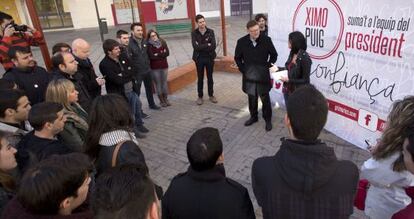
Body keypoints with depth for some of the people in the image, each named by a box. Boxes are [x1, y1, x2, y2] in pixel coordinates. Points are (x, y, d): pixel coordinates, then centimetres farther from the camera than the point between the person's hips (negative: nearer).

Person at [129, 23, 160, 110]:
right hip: (137, 72, -7)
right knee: (137, 91, 2)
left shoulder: (144, 41, 3)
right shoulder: (130, 43, -18)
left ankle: (152, 104, 40)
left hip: (147, 70, 7)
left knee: (149, 88, 21)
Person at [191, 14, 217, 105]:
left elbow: (213, 46, -13)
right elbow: (195, 46, -17)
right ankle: (200, 97, 20)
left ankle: (211, 95, 25)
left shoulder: (211, 32, -2)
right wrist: (207, 45, -15)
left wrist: (201, 47, -15)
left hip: (209, 58, 1)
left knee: (210, 77, 11)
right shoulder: (194, 33, -4)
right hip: (199, 59, -1)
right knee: (200, 78, 9)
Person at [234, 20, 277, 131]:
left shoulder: (266, 39, -9)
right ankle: (253, 116, 32)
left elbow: (274, 55, 4)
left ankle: (268, 119, 18)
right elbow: (237, 58, 6)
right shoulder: (242, 42, -6)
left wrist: (268, 66, -2)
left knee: (265, 98, 3)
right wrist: (243, 70, -1)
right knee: (251, 97, 13)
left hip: (263, 75, -2)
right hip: (249, 75, 2)